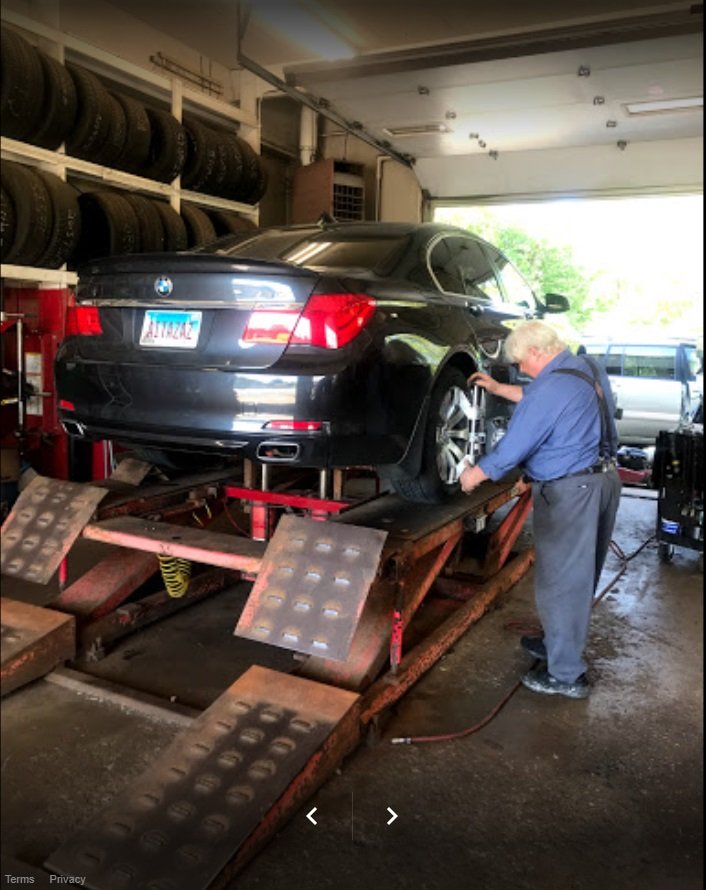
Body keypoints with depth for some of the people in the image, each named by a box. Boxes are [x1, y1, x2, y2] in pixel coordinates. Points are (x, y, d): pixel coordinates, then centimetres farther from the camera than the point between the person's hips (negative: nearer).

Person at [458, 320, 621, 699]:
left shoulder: (550, 387, -21)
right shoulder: (587, 368, 8)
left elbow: (512, 447, -16)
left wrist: (473, 474, 0)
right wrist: (498, 389, 26)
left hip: (569, 493, -10)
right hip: (603, 479, 10)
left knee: (559, 580, 1)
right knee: (580, 574, 20)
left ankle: (566, 675, 11)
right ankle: (560, 642, 37)